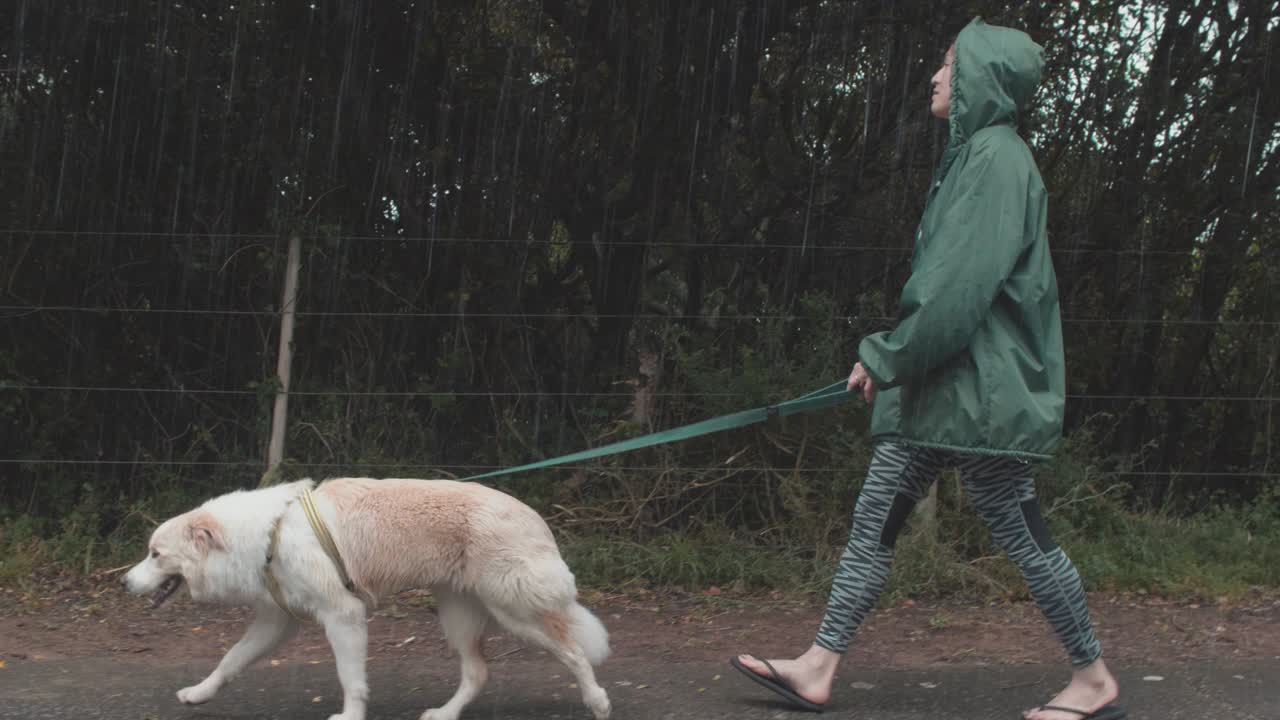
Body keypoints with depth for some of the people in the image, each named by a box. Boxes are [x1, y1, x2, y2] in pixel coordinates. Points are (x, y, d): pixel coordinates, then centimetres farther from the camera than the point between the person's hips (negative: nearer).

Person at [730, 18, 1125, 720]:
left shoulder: (997, 157, -15)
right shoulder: (969, 155, 16)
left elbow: (962, 284, -22)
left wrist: (887, 357, -15)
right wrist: (888, 357, 19)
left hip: (980, 394, -10)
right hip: (940, 391, 10)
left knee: (1021, 535, -1)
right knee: (873, 521, 7)